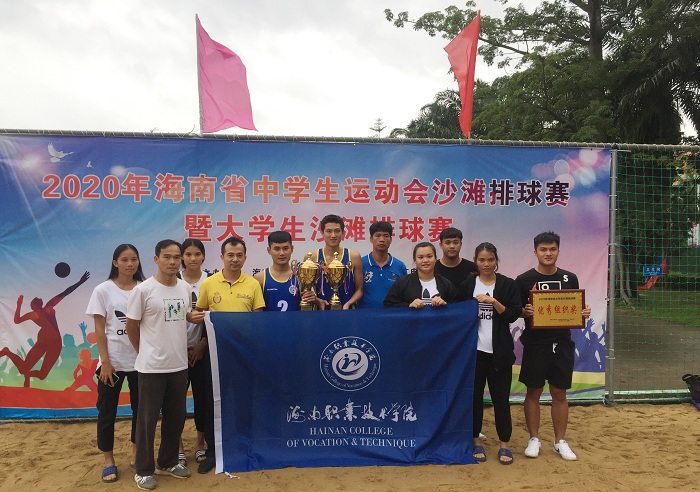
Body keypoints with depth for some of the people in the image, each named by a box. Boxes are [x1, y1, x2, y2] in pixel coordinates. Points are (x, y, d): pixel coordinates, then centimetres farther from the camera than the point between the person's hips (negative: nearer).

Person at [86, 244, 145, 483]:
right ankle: (109, 461, 24)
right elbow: (99, 330, -5)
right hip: (113, 361, -2)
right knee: (107, 412, 7)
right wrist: (105, 362, -10)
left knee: (140, 409, 12)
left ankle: (136, 453, 30)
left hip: (141, 360, 2)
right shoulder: (103, 290, -5)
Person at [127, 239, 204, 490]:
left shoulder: (185, 288, 4)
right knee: (147, 419, 6)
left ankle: (167, 462, 33)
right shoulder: (143, 289, -13)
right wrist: (145, 353, 2)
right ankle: (143, 469, 23)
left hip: (179, 364, 6)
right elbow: (131, 326, -5)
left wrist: (193, 317, -4)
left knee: (176, 416, 16)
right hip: (152, 366, -6)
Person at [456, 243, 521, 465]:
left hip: (499, 351, -1)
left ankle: (504, 445, 17)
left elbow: (513, 315, -6)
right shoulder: (467, 285, 4)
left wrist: (493, 301, -17)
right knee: (474, 396, 7)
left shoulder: (508, 284, 1)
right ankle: (476, 441, 21)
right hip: (473, 349, 1)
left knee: (501, 397, 5)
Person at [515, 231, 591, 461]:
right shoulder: (524, 280, -3)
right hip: (535, 344, -2)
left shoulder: (570, 278, 6)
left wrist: (584, 313, -8)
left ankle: (560, 441, 22)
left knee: (559, 393, 9)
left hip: (562, 343, 2)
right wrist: (525, 312, -21)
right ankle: (534, 439, 20)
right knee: (533, 392, 6)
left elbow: (577, 308, 13)